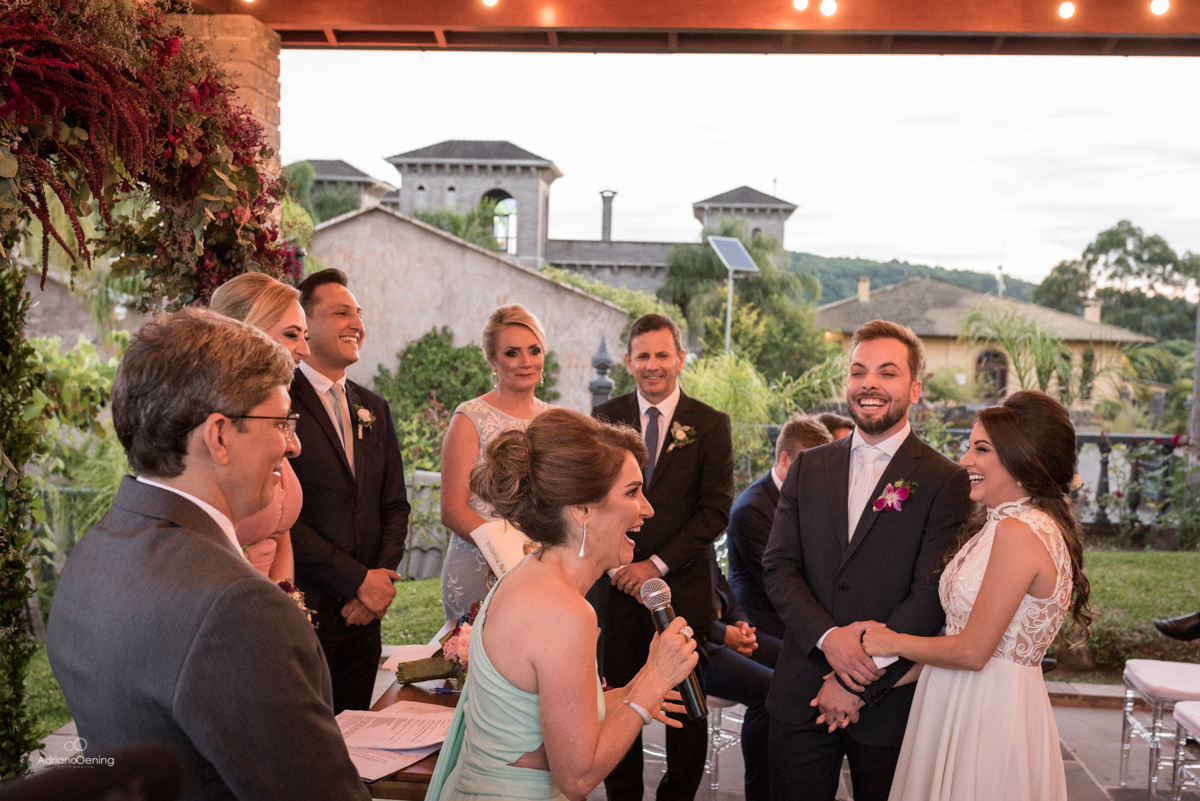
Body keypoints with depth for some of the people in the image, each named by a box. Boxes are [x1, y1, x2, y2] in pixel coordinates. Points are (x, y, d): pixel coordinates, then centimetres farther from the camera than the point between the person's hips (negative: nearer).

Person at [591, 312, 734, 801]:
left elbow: (716, 510, -4)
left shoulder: (710, 425, 0)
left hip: (682, 587, -1)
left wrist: (658, 565, -10)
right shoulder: (604, 418, 7)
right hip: (616, 585, 2)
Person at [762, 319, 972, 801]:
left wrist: (859, 685, -15)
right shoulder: (808, 468, 6)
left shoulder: (945, 482, -6)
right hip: (800, 696, 3)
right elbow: (778, 567, 0)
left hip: (888, 702, -3)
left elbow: (930, 597, -13)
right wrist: (828, 637, -16)